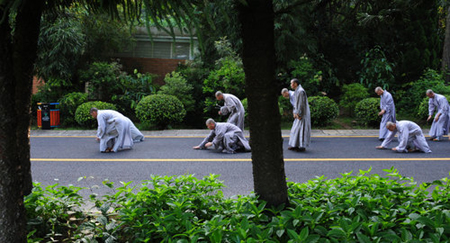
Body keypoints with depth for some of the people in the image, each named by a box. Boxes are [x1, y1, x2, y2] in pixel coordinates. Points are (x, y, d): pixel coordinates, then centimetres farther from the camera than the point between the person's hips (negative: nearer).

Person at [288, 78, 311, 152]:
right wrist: (295, 113, 11)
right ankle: (296, 145, 15)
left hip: (302, 114, -10)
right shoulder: (297, 91, 14)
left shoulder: (301, 91, -18)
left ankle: (302, 146, -3)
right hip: (298, 113, 10)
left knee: (301, 129, -7)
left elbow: (302, 104, -22)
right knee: (296, 129, 11)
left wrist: (298, 114, -20)